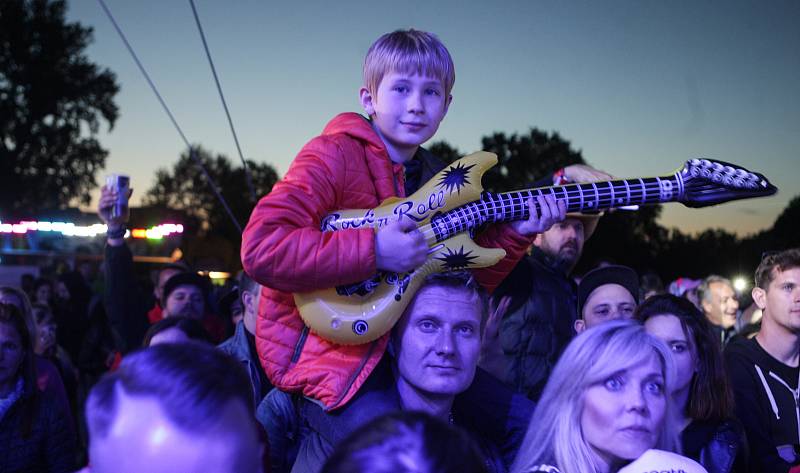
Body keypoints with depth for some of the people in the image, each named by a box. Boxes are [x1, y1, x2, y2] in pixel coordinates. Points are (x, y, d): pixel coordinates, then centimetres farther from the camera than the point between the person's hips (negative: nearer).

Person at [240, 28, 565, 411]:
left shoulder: (437, 180, 11)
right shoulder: (336, 154, -11)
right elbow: (260, 247, -23)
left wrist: (513, 235, -2)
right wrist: (373, 252, -25)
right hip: (329, 360, -8)